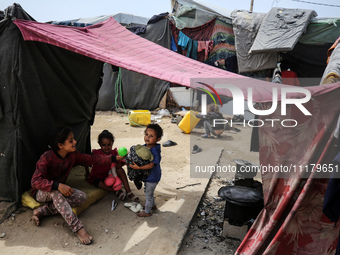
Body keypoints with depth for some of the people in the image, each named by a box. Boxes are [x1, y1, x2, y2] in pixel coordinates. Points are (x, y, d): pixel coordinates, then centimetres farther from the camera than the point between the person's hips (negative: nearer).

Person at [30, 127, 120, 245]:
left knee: (81, 197, -21)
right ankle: (78, 228, -41)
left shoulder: (73, 155, -6)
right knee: (55, 191, -41)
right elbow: (35, 181, -32)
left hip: (58, 191, 6)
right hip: (41, 192, -6)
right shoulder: (47, 158, -25)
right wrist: (58, 186, -44)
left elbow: (92, 159, -2)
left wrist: (114, 158, -10)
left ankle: (42, 211, -19)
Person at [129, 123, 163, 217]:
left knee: (148, 194, 9)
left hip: (152, 177, -9)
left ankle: (147, 211, 29)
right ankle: (153, 205, 49)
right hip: (147, 175, 9)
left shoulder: (155, 151, -31)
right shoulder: (144, 146, -5)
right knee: (148, 192, 27)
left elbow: (151, 165, -33)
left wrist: (138, 167, -35)